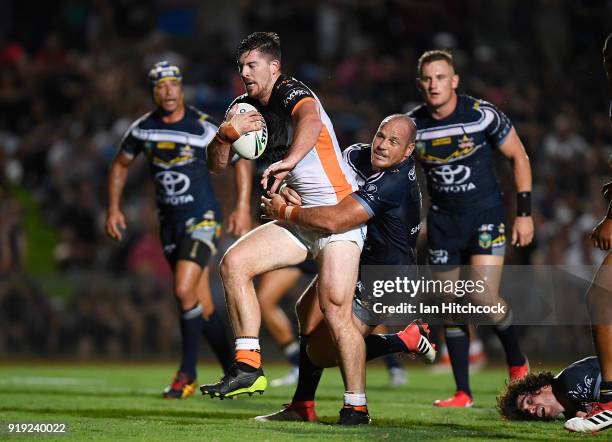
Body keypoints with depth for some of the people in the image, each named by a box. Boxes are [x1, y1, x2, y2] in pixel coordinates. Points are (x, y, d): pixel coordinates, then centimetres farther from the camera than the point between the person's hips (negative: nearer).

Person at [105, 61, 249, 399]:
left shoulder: (203, 128, -11)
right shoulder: (142, 128, 1)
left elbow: (241, 161, -2)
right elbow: (120, 165, 17)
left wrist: (242, 208, -9)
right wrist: (113, 208, 9)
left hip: (202, 218, -5)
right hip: (169, 221, 5)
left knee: (184, 291, -19)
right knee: (201, 303, 7)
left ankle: (187, 374, -6)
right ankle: (232, 371, 19)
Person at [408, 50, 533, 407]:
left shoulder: (483, 115, -14)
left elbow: (519, 157, -1)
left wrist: (525, 213, -3)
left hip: (485, 215, -4)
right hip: (443, 220, 4)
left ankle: (517, 362, 9)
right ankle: (463, 392, 12)